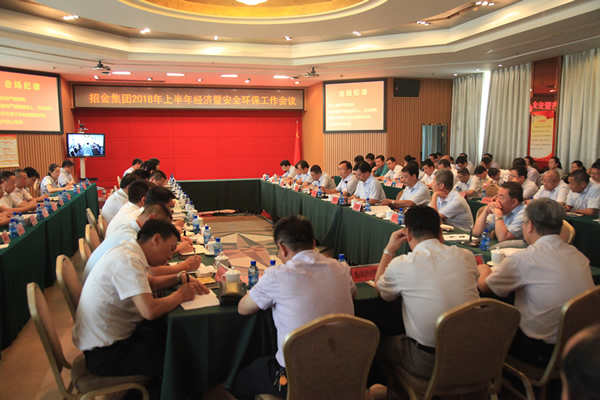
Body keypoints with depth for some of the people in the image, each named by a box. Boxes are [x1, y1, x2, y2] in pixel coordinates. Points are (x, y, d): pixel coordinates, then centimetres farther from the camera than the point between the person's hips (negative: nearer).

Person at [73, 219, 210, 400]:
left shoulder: (127, 250, 3)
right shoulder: (128, 261, -26)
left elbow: (150, 282, 19)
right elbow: (150, 310, -34)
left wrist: (181, 278, 3)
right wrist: (180, 295, -16)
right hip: (105, 354, -10)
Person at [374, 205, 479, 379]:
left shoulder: (401, 265, -16)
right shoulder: (466, 256, -5)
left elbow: (379, 288, 7)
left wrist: (389, 249, 11)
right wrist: (441, 244, 17)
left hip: (428, 364, -5)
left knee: (380, 343, 22)